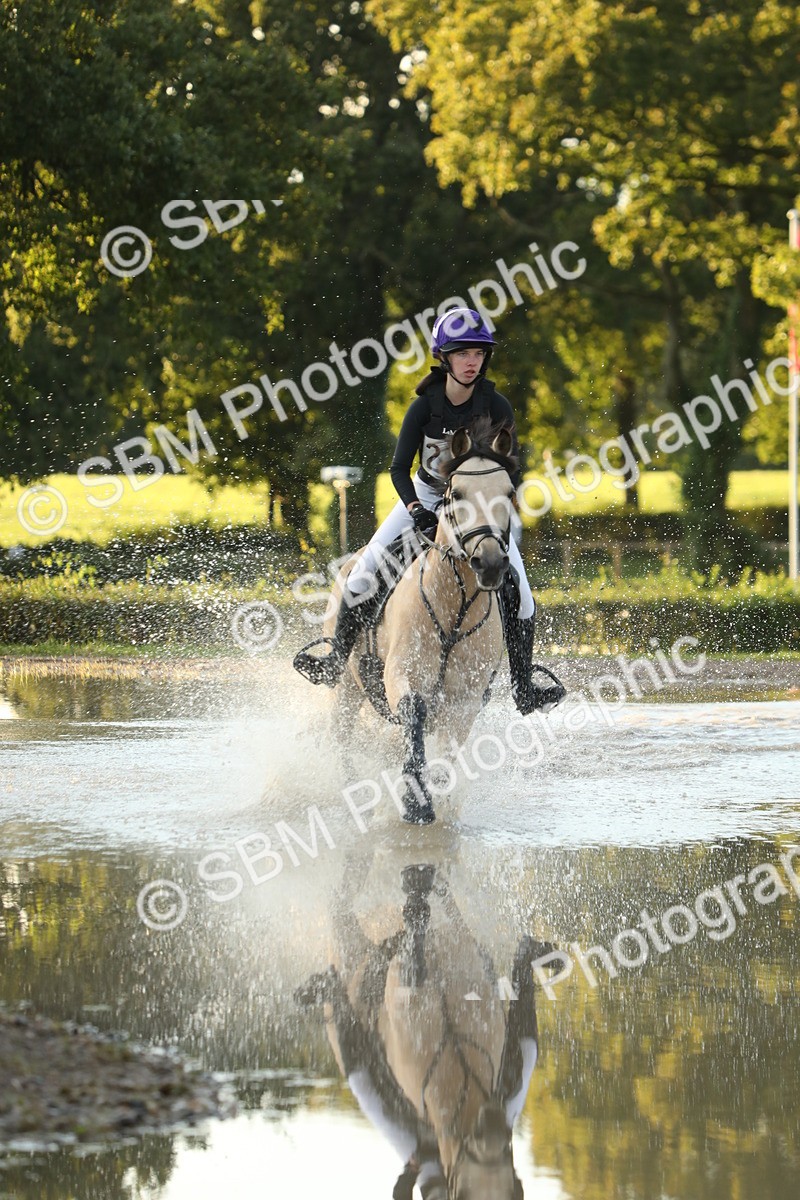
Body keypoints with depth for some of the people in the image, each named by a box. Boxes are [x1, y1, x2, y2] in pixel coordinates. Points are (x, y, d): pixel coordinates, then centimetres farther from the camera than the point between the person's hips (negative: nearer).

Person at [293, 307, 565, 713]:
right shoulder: (424, 407, -16)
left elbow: (512, 469, -8)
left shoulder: (496, 407, -15)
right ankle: (337, 658, -6)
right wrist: (416, 511, -30)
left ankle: (523, 686, -12)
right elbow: (399, 468, -13)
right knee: (367, 567, -16)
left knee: (516, 588, -17)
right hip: (426, 499, 0)